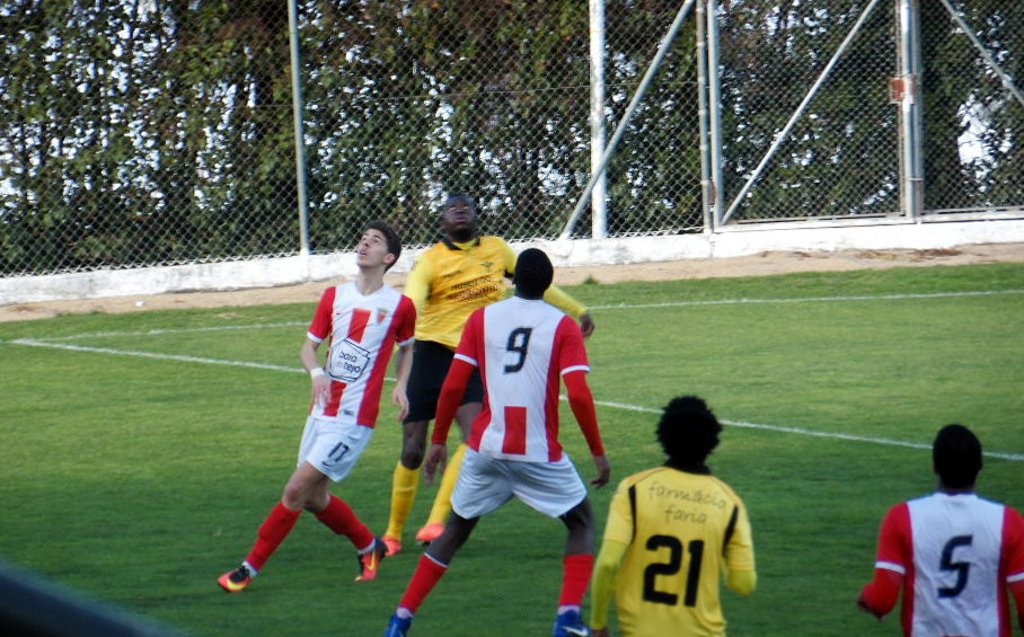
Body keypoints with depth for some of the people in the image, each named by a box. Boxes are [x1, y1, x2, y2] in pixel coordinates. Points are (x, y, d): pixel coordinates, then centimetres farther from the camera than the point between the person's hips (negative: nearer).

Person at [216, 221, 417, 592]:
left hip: (354, 419, -6)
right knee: (314, 499, 10)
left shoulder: (399, 306, -2)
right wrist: (316, 372, -11)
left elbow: (407, 348, 16)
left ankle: (250, 568, -2)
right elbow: (309, 346, 11)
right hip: (322, 412, 6)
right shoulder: (334, 296, 8)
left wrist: (401, 387, 0)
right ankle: (368, 546, 33)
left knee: (296, 491, -10)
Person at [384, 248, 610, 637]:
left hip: (486, 448, 3)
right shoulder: (563, 326, -2)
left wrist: (438, 440, 11)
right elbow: (578, 394, -11)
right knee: (582, 523, 16)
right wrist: (598, 453, -3)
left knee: (456, 529, 20)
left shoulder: (481, 319, 4)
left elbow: (453, 386, 0)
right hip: (539, 452, -2)